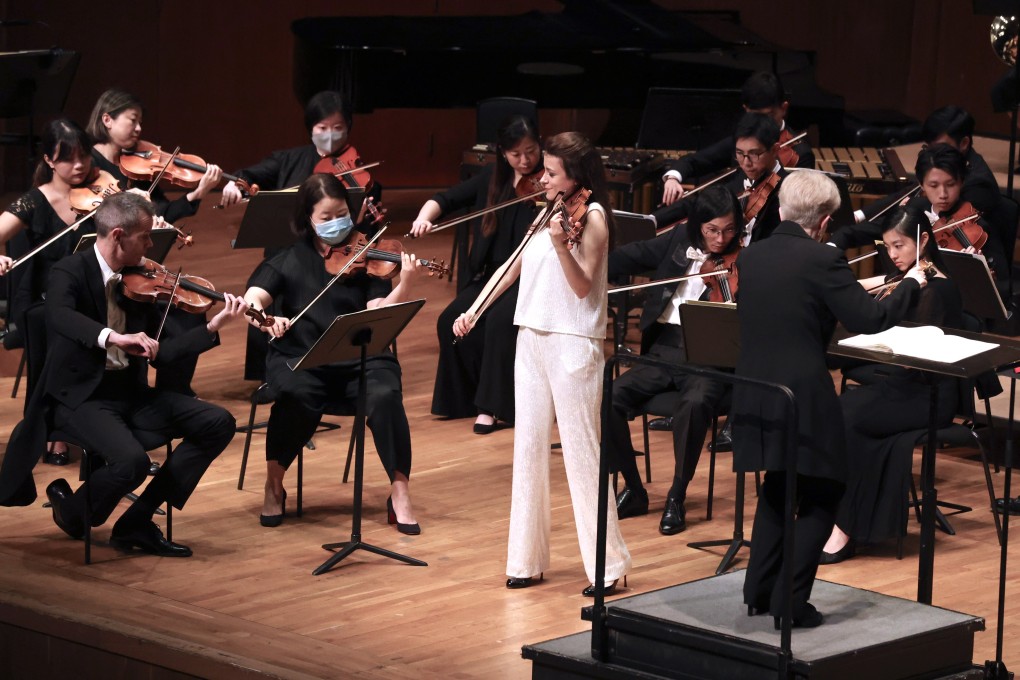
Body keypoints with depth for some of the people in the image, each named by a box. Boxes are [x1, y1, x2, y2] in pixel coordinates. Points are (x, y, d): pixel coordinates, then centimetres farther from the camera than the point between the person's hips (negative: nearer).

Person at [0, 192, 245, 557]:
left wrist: (213, 327, -3)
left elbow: (160, 353, 7)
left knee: (218, 423, -7)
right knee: (132, 460, -33)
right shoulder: (70, 272, -11)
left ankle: (136, 522, -2)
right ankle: (73, 510, 3)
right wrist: (111, 336, -50)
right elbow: (58, 316, -35)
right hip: (80, 396, -7)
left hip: (130, 391, 7)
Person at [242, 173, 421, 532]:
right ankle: (274, 486, -11)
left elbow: (379, 312, -6)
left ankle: (399, 492, -18)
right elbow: (252, 299, -4)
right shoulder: (289, 258, 8)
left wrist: (405, 285, -25)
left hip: (360, 357, 0)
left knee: (386, 395, -31)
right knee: (296, 397, -33)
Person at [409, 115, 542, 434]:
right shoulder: (492, 179, 7)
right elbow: (447, 200, 8)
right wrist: (425, 216, -14)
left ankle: (493, 404, -17)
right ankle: (468, 396, 0)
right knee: (452, 321, -20)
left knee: (500, 320, -32)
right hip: (488, 275, 5)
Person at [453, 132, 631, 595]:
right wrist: (474, 309, 9)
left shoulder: (592, 217, -9)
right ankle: (527, 558, 15)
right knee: (529, 447, 8)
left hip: (573, 344, -8)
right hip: (531, 338, 8)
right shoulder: (546, 214, 13)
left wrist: (561, 244, -33)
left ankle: (607, 563, 1)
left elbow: (583, 287, -17)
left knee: (581, 451, -6)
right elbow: (512, 267, 18)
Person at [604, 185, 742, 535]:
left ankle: (677, 497, -16)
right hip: (664, 350, 4)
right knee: (610, 397, -18)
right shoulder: (678, 241, 9)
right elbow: (632, 256, 10)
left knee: (694, 403, -36)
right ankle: (633, 489, 0)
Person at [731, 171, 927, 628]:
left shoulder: (750, 258, 6)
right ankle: (791, 603, 1)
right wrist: (910, 284, 2)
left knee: (777, 488, 24)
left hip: (755, 397, 7)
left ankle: (760, 592, 24)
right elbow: (871, 320, -14)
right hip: (804, 400, -6)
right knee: (820, 498, 7)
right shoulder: (823, 261, -14)